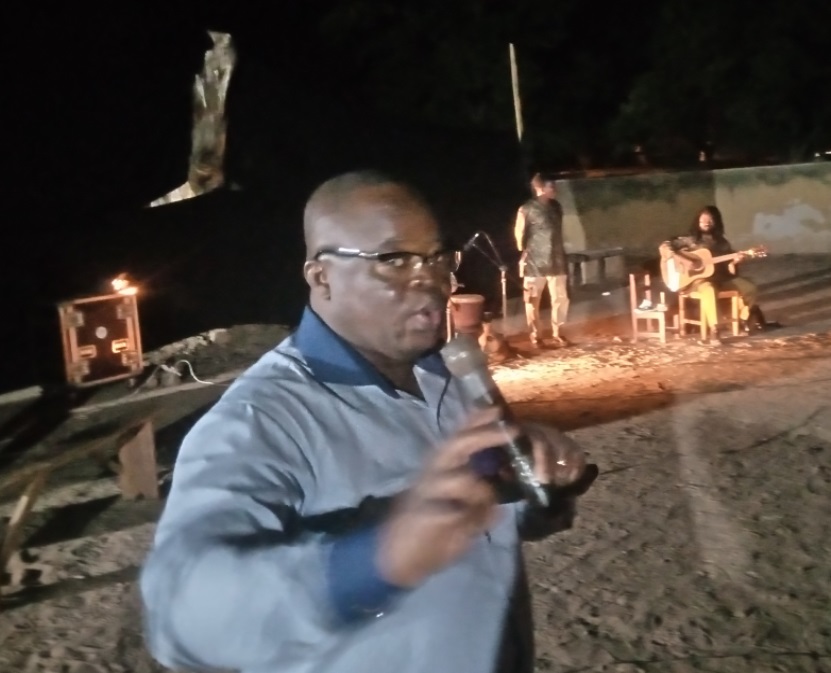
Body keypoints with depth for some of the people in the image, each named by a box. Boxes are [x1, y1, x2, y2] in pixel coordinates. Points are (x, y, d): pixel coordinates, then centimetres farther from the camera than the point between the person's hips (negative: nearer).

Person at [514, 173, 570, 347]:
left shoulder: (556, 206, 9)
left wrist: (560, 252, 16)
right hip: (535, 262, -5)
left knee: (560, 298, 4)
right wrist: (523, 252, 1)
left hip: (556, 261, 5)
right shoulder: (526, 209, -7)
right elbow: (519, 232, -1)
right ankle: (536, 335, 12)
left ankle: (557, 333, 15)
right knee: (532, 300, 2)